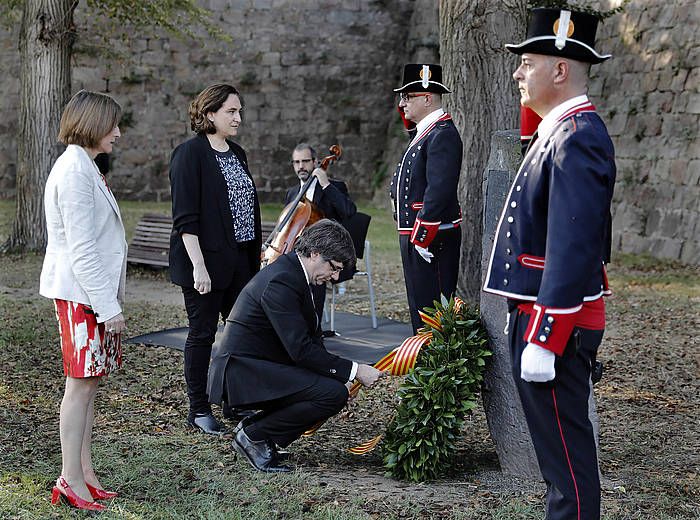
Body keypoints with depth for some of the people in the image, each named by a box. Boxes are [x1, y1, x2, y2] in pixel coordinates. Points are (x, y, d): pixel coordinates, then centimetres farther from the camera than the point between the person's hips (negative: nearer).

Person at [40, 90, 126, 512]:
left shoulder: (84, 168, 17)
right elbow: (81, 249, -20)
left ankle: (85, 473, 16)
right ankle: (71, 480, -1)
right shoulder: (75, 170, -16)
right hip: (82, 295, -10)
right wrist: (109, 306, -19)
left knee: (90, 381, 10)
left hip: (96, 293, 10)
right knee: (81, 382, -6)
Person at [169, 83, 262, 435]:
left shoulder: (237, 154, 14)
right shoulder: (190, 154, -11)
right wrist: (198, 266, -21)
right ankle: (198, 409, 10)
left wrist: (255, 256, 18)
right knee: (202, 332, 1)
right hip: (206, 262, -7)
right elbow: (185, 217, -16)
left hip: (240, 260, 8)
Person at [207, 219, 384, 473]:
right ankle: (254, 434, -6)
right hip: (243, 372, -11)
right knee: (334, 394, -20)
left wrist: (342, 373, 2)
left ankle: (254, 427, 12)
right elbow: (301, 350, -24)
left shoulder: (292, 272, 11)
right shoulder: (280, 281, -22)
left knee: (333, 384, 13)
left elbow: (312, 336, 15)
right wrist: (353, 370, -19)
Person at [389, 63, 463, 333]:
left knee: (431, 308, -7)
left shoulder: (443, 135, -16)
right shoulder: (425, 133, 17)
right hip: (414, 236, 11)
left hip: (432, 239, -11)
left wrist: (422, 237, -24)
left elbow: (440, 190, -24)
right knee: (420, 304, 17)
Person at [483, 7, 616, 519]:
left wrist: (543, 340, -24)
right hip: (536, 313, 10)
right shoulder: (559, 131, 14)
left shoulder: (579, 137, -18)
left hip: (557, 323, -10)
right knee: (556, 441, 18)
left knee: (566, 446, -2)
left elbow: (574, 248, -24)